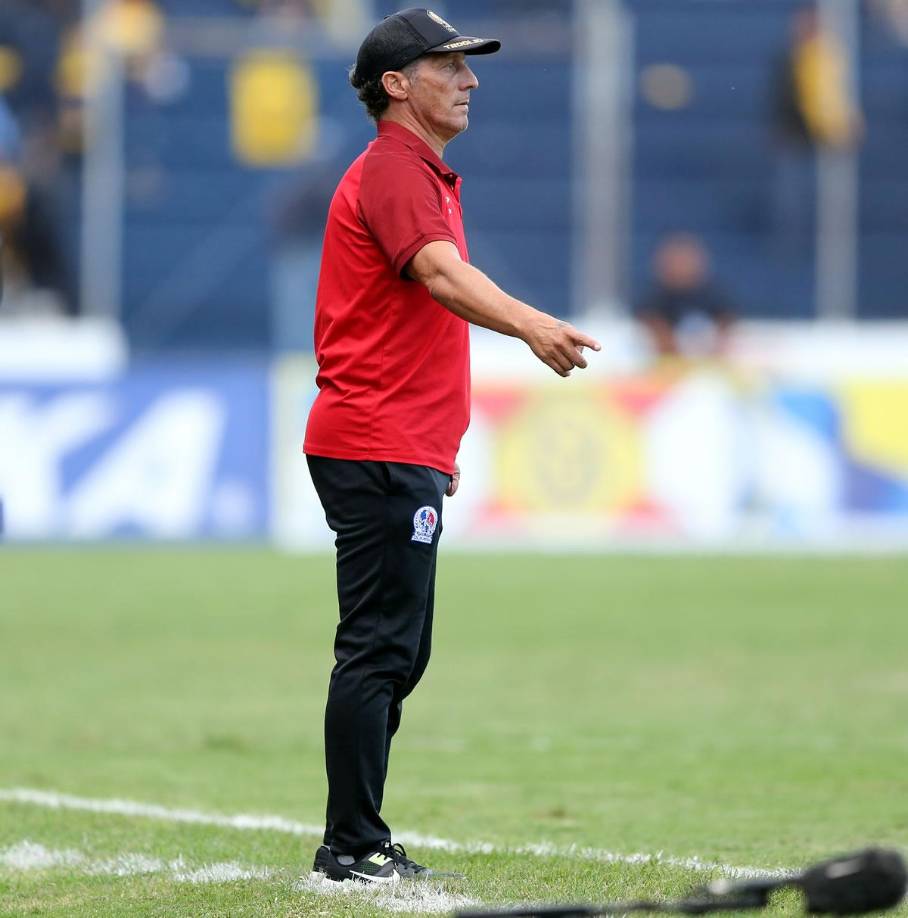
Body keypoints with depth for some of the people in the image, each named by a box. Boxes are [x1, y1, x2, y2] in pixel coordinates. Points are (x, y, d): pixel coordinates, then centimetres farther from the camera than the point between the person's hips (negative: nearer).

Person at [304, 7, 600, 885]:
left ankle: (358, 845, 17)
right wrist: (534, 326, -48)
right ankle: (353, 847, -9)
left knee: (398, 655, 13)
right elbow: (443, 275, -31)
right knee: (378, 650, -11)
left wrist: (439, 443, 26)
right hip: (380, 453, -11)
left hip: (406, 451, 11)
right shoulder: (393, 172, -13)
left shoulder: (426, 176, 21)